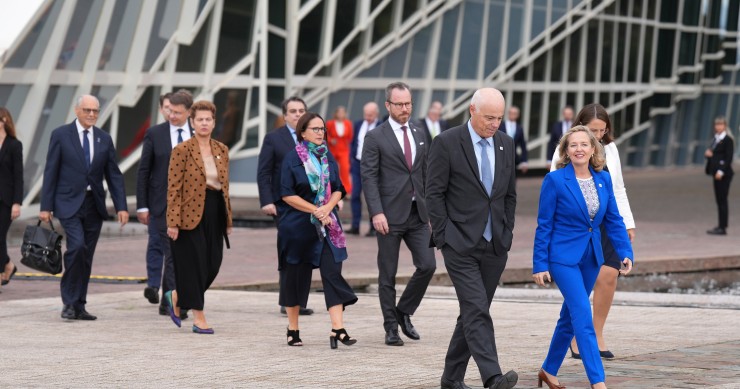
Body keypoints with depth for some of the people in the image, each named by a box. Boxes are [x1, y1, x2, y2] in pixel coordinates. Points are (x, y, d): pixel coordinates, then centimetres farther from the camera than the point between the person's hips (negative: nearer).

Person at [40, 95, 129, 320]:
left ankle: (79, 306, 13)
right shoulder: (61, 135, -1)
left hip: (94, 205, 4)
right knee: (77, 245, -21)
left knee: (86, 257, 5)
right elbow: (50, 172, -2)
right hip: (69, 203, -4)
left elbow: (113, 175, 9)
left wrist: (121, 206, -1)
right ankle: (69, 302, -9)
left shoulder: (104, 139, 9)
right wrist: (46, 206, -7)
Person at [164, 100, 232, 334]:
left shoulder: (222, 150, 11)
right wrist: (173, 222, -14)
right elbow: (174, 189, -8)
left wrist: (228, 219, 14)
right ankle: (199, 318, 5)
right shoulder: (182, 150, -6)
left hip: (214, 213, 6)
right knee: (194, 264, -2)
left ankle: (177, 296, 29)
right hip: (191, 214, -6)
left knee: (213, 264, 5)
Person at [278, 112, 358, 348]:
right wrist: (315, 210, -14)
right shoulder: (293, 158, -4)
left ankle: (338, 328, -13)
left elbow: (338, 189, 8)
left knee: (332, 272, -8)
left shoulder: (328, 157, 10)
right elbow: (287, 194, -9)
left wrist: (327, 208, -12)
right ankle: (293, 330, 17)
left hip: (327, 224, 4)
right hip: (297, 225, -3)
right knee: (296, 275, 4)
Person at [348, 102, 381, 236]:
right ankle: (355, 226, 7)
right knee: (355, 195, 3)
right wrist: (351, 159, 9)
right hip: (357, 163, 5)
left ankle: (373, 228, 7)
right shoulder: (358, 124, 7)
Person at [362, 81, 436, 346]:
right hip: (390, 215, -5)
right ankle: (391, 327, 11)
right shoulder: (375, 138, -4)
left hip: (417, 214, 5)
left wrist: (430, 209, 13)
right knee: (388, 274, 2)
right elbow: (369, 177, -9)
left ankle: (404, 311, 17)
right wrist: (376, 212, -17)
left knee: (427, 265, -3)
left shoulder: (419, 135, 13)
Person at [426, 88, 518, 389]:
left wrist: (506, 234, 10)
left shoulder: (505, 144, 9)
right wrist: (444, 238, -10)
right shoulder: (447, 143, -7)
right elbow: (434, 193, -6)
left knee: (472, 313, 10)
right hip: (461, 244, -5)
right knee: (477, 311, -15)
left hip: (495, 246, 5)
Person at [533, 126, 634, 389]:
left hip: (591, 257, 6)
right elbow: (544, 225, -8)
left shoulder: (603, 179, 2)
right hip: (563, 256, -6)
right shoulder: (555, 180, -11)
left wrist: (625, 253, -4)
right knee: (583, 318, -13)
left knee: (570, 316, 15)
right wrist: (539, 265, -10)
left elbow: (613, 220, 8)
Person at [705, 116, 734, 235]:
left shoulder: (728, 140, -9)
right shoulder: (715, 139, 17)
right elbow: (711, 153, 25)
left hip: (723, 174, -9)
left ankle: (723, 228, -8)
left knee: (722, 200, -8)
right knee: (719, 200, 10)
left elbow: (729, 157, -16)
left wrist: (721, 171, -22)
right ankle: (721, 226, 14)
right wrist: (708, 154, 1)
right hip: (716, 173, 9)